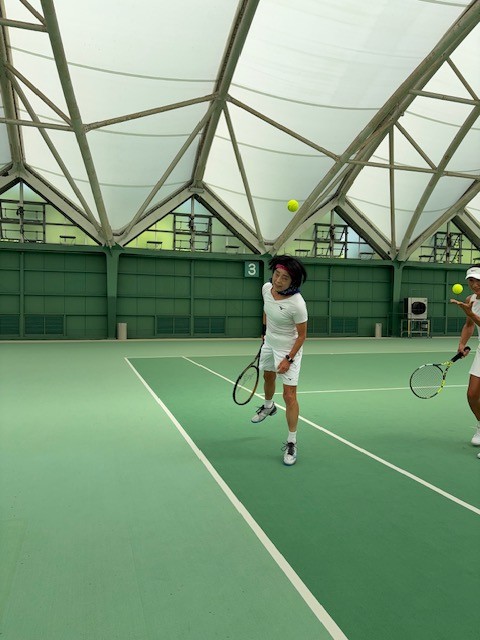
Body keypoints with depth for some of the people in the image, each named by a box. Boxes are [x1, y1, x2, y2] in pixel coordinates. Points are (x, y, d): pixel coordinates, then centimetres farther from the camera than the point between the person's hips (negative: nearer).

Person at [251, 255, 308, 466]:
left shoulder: (297, 304, -31)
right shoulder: (266, 288, -13)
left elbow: (302, 335, -20)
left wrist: (288, 359, -20)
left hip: (289, 350, -7)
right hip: (269, 343, 7)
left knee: (289, 396, -7)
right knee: (268, 378, 29)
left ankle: (291, 442, 7)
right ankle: (268, 406, 61)